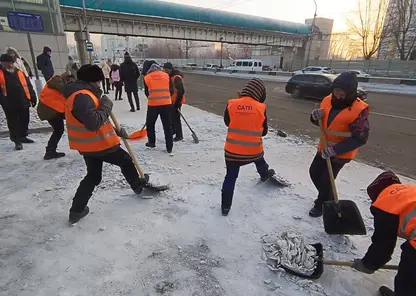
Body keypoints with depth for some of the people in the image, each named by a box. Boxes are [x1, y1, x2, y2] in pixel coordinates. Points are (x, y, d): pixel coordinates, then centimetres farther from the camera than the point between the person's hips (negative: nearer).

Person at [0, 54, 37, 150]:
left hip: (23, 102, 4)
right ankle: (17, 140, 9)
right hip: (10, 104, -3)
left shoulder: (19, 72, 11)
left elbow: (28, 85, 12)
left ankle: (23, 136, 31)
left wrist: (33, 97, 6)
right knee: (13, 123, 2)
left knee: (24, 120, 14)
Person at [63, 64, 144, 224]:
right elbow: (93, 123, -35)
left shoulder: (81, 94, 14)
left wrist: (116, 130, 17)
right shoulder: (82, 96, -22)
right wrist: (106, 106, -21)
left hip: (88, 145, 10)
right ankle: (139, 187, 33)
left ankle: (76, 211, 19)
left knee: (93, 176, 18)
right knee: (126, 161, 13)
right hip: (99, 144, -10)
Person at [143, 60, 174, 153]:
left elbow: (147, 93, 10)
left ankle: (151, 142, 30)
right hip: (166, 103, 1)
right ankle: (169, 147, 9)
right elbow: (171, 90, 8)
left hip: (153, 104, -1)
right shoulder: (166, 75, 6)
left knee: (150, 124, 21)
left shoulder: (147, 78, 3)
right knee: (167, 126, 7)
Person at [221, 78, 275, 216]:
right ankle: (265, 174, 65)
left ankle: (226, 206, 21)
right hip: (254, 150, 1)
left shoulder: (231, 104, -8)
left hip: (232, 150, -1)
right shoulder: (261, 108, -8)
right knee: (259, 159, 35)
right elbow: (264, 131, 4)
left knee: (231, 176, 13)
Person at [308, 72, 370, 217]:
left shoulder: (358, 110, -24)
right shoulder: (327, 101, -5)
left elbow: (360, 138, -23)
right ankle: (327, 198, 42)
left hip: (341, 153, -7)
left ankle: (322, 205, 25)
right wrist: (315, 117, -18)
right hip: (324, 148, 7)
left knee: (326, 180, -1)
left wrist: (336, 149, -31)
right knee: (314, 172, 17)